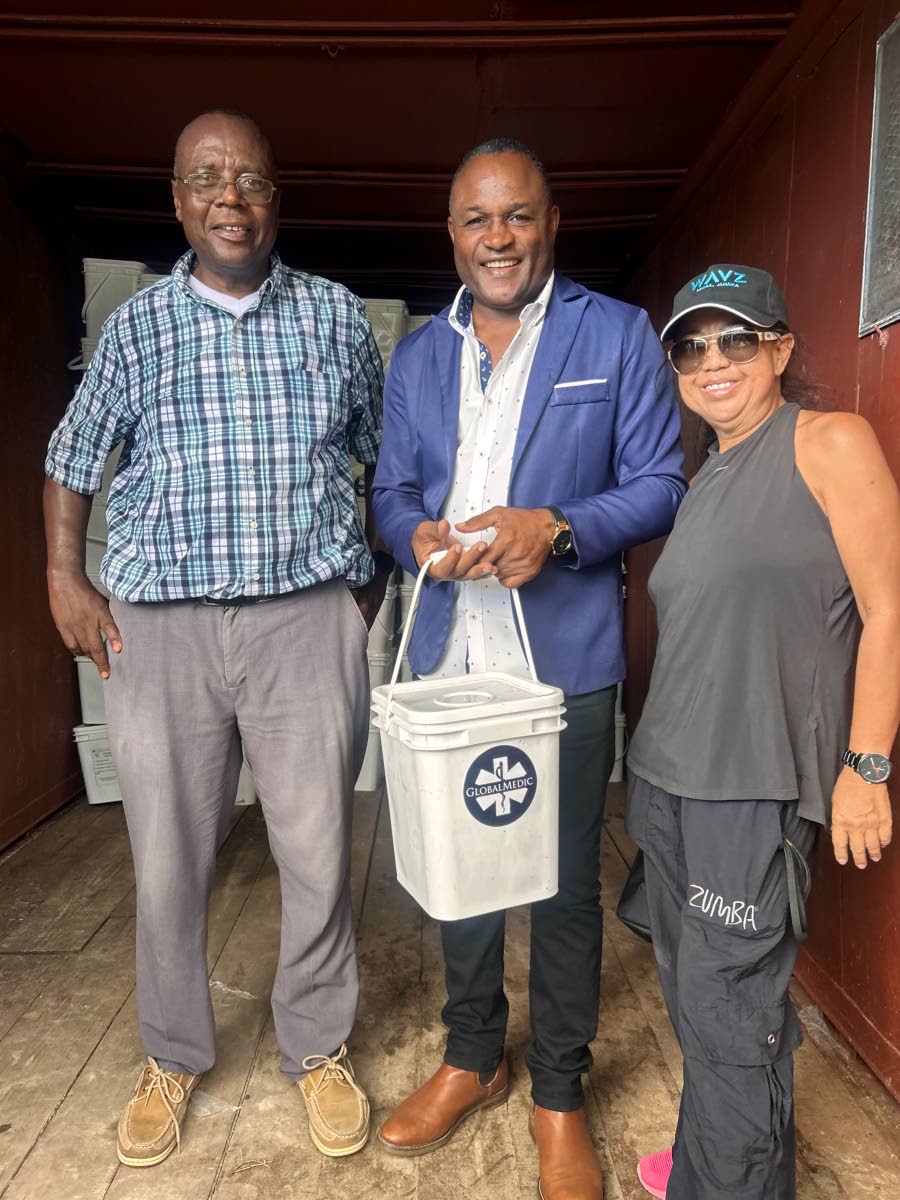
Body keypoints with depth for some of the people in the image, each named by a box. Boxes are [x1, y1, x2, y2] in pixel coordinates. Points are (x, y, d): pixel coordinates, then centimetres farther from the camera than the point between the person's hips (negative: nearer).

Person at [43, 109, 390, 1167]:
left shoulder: (337, 315, 9)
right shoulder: (136, 325, 9)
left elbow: (382, 452, 17)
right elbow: (71, 460, 18)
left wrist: (377, 573, 10)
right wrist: (64, 580, 8)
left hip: (309, 616, 0)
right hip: (159, 625, 1)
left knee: (318, 853, 5)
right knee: (168, 861, 10)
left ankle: (318, 1051, 30)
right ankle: (173, 1059, 34)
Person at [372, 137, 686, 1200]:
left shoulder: (618, 336, 1)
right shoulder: (417, 357, 13)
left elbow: (658, 483, -2)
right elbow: (391, 490, 14)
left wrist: (555, 528, -19)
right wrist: (422, 536, -10)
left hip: (564, 661, -3)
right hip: (446, 655, 4)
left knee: (564, 883, 9)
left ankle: (558, 1093, 33)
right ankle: (472, 1058, 41)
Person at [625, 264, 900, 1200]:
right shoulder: (705, 481, 14)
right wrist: (658, 758, 16)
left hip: (755, 782, -7)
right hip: (667, 772, 7)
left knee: (732, 1005, 2)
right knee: (691, 992, 19)